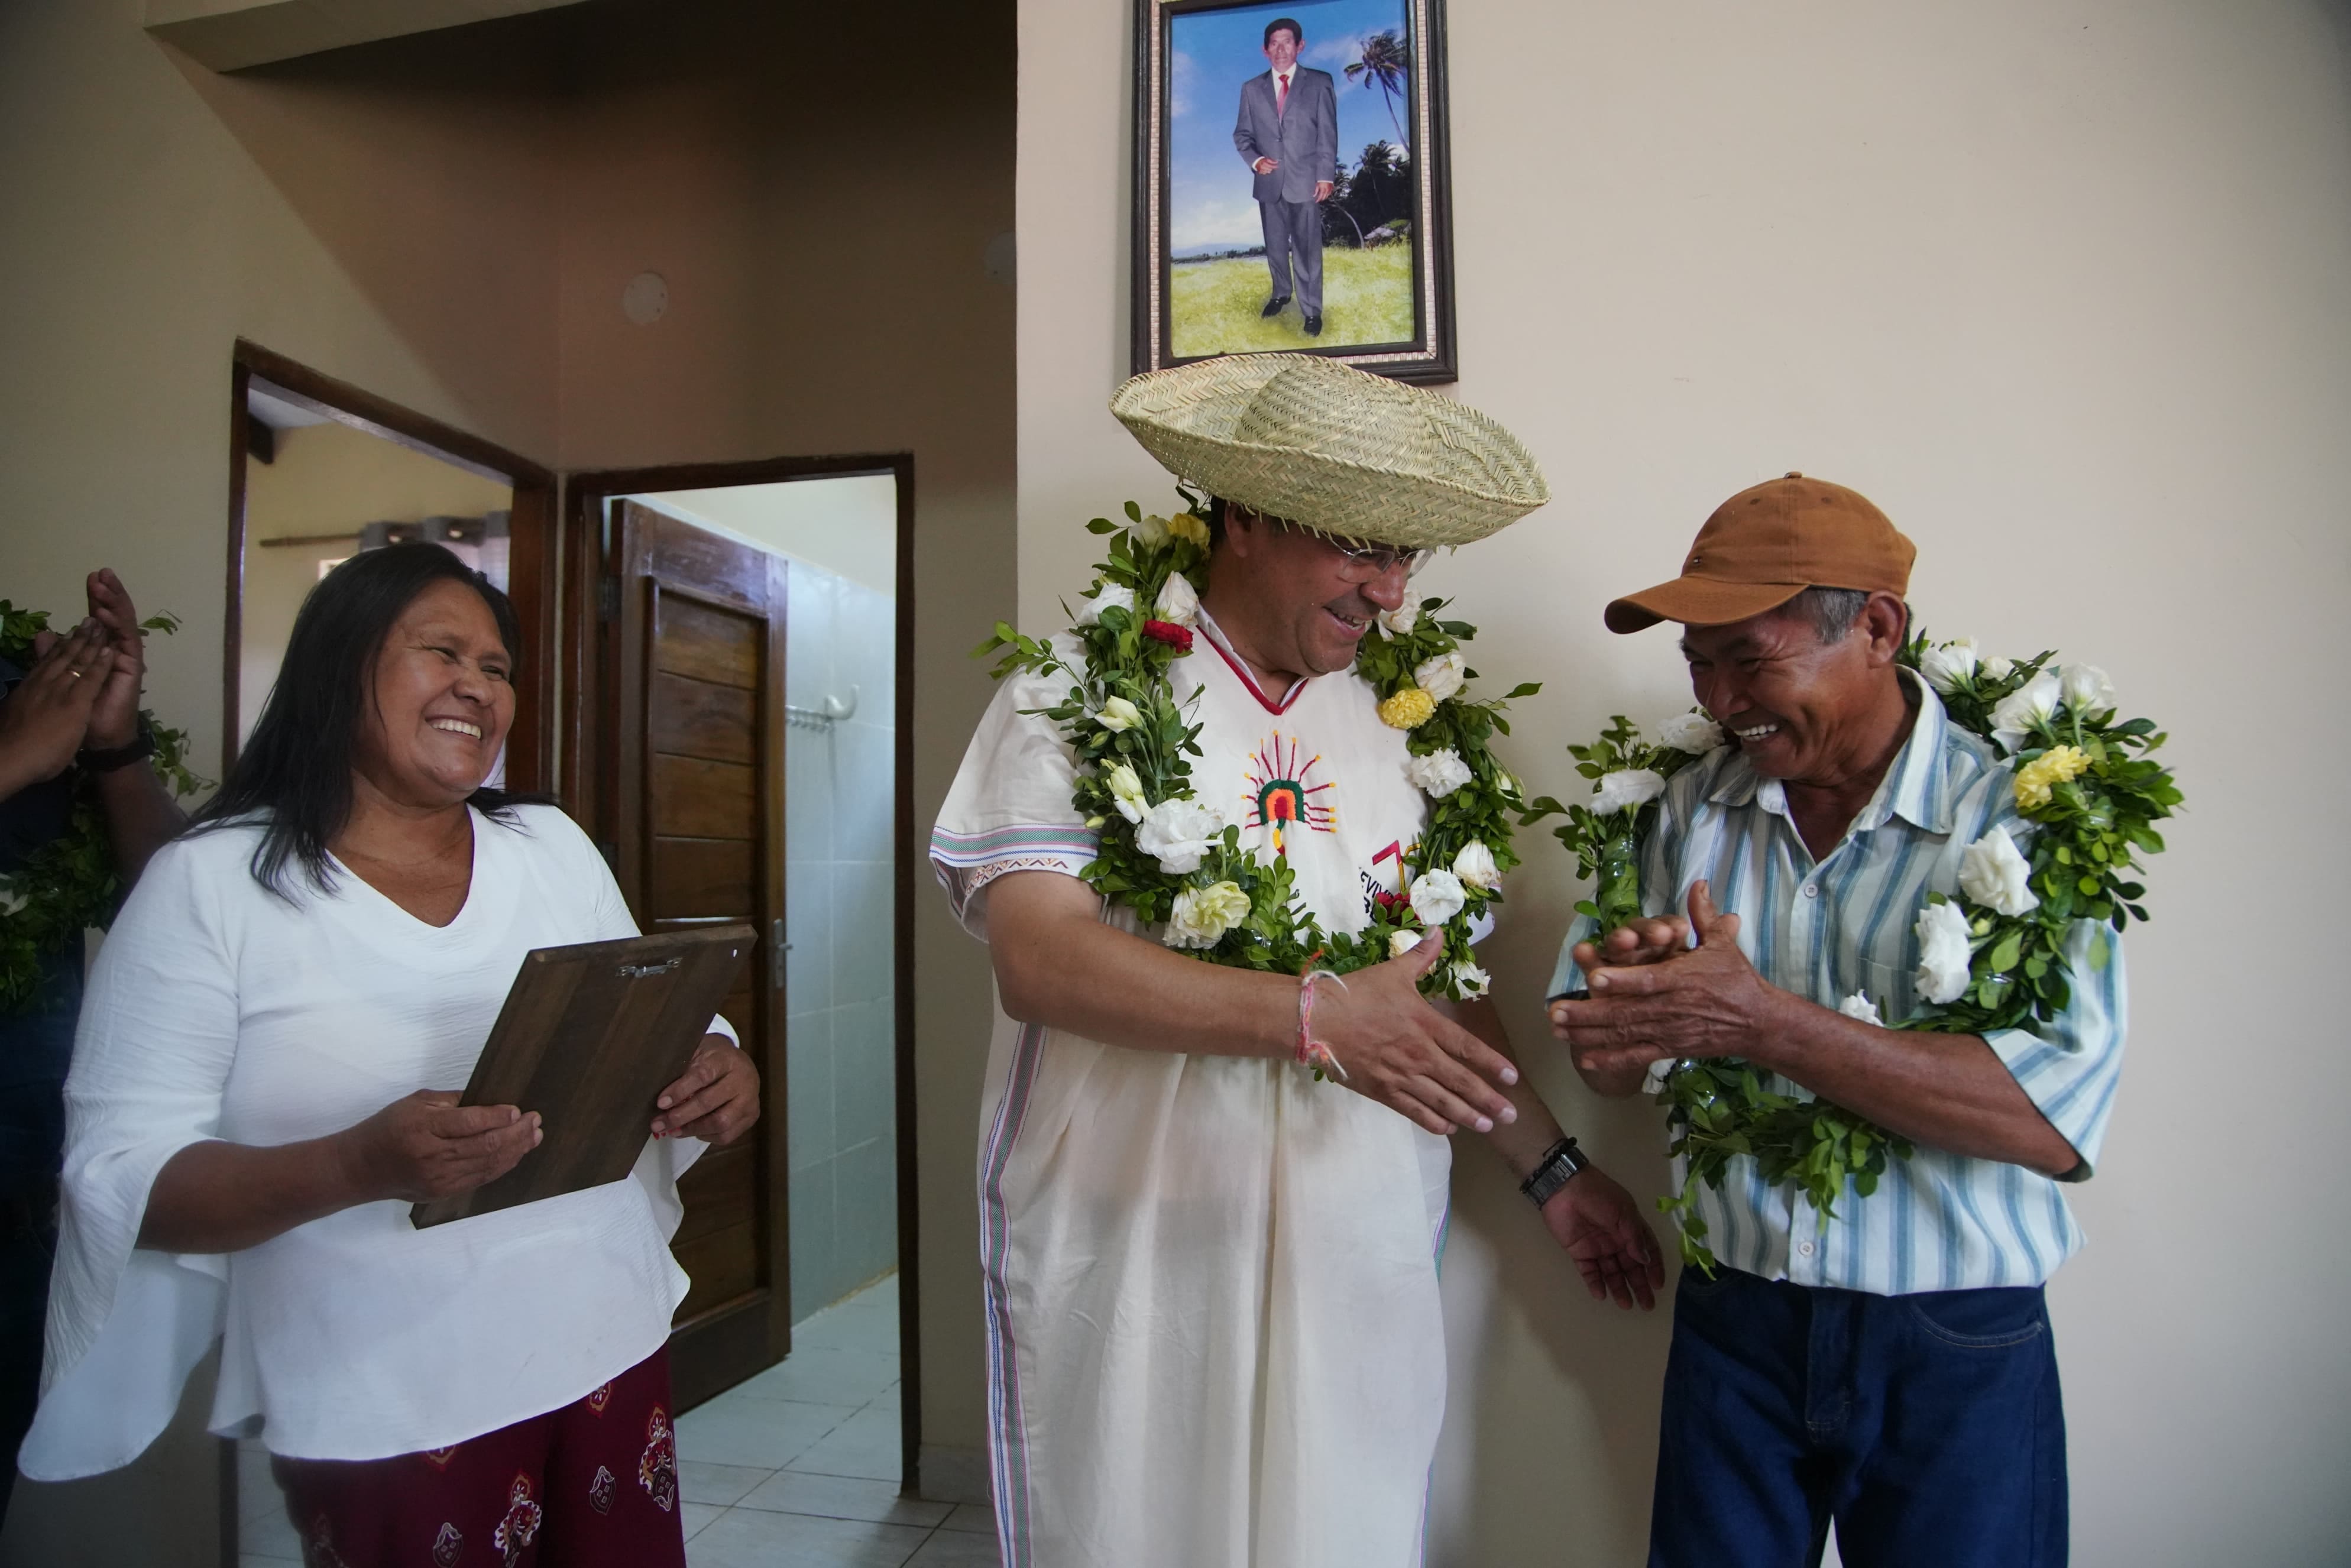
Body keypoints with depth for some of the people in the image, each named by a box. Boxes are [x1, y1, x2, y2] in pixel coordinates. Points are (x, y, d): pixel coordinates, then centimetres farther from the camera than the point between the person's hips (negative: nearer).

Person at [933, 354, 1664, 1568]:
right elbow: (1036, 955, -19)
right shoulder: (1082, 692, -7)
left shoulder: (1401, 722, 8)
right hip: (1131, 1253, -4)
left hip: (1358, 1259, 4)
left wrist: (1549, 1165, 14)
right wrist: (1315, 1018, -26)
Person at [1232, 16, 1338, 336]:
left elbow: (1328, 133, 0)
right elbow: (1242, 134, 11)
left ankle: (1311, 310, 2)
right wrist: (1255, 160, -8)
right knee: (1275, 245, 13)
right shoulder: (1251, 89, 10)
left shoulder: (1319, 83, 3)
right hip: (1269, 181, 3)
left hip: (1306, 181, -3)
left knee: (1307, 248, -5)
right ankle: (1281, 293, 33)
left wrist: (1326, 176, -8)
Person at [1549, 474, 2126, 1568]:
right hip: (1732, 1323, 3)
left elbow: (2056, 1119, -22)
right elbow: (1604, 1056, 2)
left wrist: (1759, 1019, -27)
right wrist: (1648, 993, -21)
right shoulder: (1688, 810, 1)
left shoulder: (2025, 814, -11)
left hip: (1957, 1351, -3)